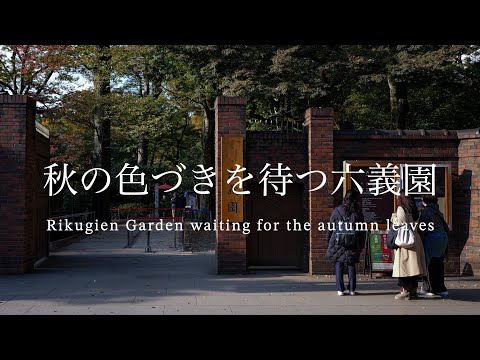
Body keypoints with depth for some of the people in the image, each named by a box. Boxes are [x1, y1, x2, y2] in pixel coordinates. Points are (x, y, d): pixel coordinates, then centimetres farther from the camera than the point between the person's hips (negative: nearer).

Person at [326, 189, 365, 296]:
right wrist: (361, 245, 12)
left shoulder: (337, 210, -2)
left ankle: (340, 289, 3)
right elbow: (362, 230, 5)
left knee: (339, 265, 4)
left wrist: (329, 239, 12)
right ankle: (352, 289, 10)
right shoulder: (358, 213, 2)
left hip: (338, 242, -1)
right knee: (351, 265, 9)